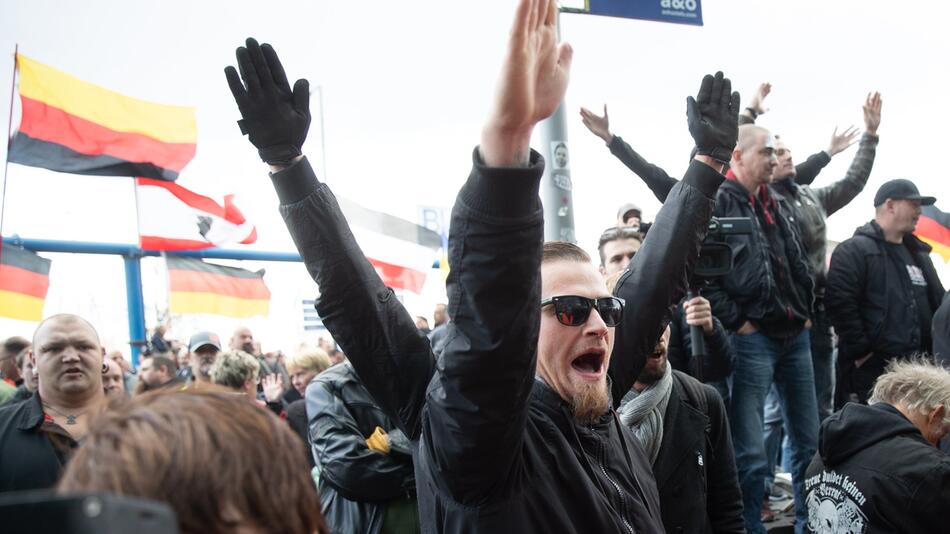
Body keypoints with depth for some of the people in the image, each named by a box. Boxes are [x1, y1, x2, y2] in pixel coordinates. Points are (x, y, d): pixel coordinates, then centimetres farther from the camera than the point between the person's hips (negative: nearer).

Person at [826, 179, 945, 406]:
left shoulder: (919, 254, 21)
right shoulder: (854, 250, -5)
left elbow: (939, 304, 25)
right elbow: (839, 303, -16)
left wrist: (934, 351, 13)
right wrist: (859, 351, -17)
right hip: (870, 369, -8)